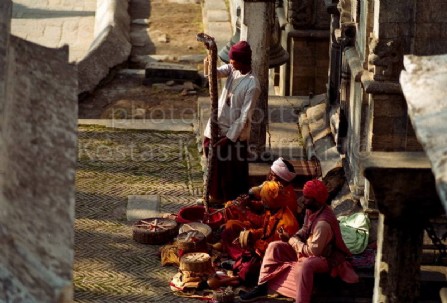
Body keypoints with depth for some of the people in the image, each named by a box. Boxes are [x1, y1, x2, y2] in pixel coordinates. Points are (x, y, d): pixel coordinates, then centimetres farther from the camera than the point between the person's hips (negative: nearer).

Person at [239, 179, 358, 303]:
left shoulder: (323, 223, -32)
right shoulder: (311, 210, -4)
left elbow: (313, 251, -29)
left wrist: (292, 240, -17)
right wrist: (293, 237, -7)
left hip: (323, 257, -10)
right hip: (307, 249, 10)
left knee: (304, 265, -44)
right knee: (274, 246, 1)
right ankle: (262, 287, 0)